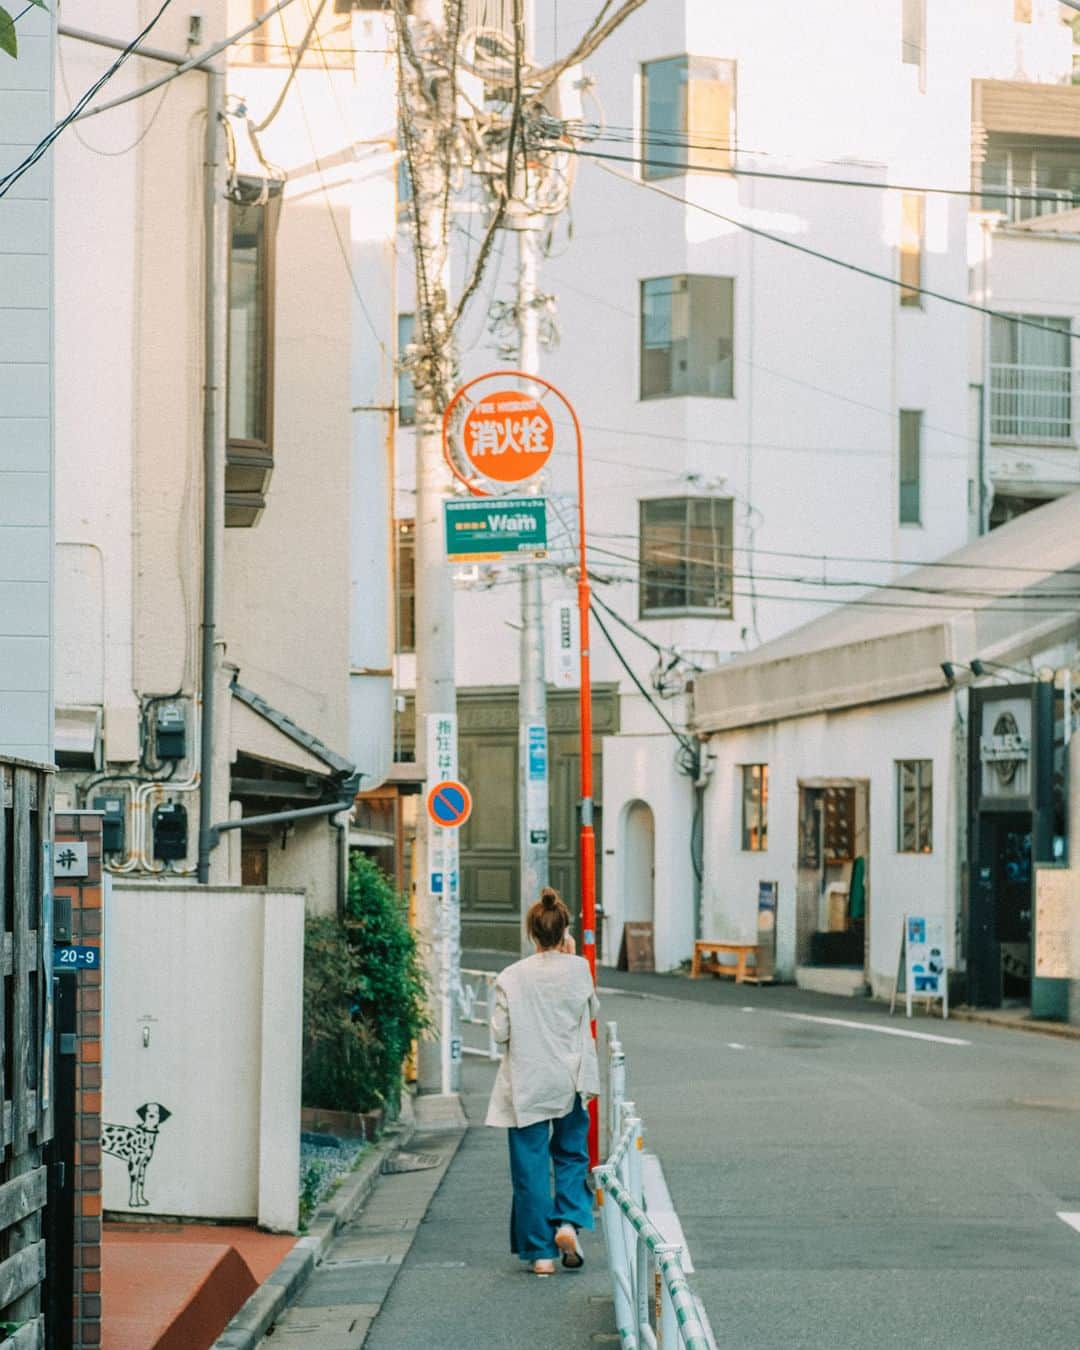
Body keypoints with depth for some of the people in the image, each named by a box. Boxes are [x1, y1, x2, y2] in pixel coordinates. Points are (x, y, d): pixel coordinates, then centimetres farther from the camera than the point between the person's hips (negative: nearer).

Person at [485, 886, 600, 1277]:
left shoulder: (512, 977, -10)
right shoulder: (578, 970, -7)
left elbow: (500, 1033, -7)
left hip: (527, 1086, -1)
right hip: (571, 1082, 1)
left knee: (531, 1165, 5)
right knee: (571, 1154, 20)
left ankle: (540, 1252, 7)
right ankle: (568, 1222, -2)